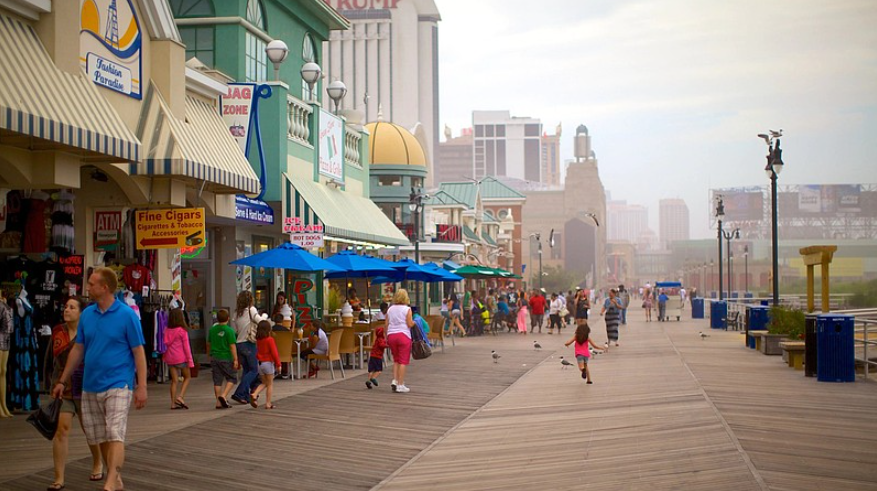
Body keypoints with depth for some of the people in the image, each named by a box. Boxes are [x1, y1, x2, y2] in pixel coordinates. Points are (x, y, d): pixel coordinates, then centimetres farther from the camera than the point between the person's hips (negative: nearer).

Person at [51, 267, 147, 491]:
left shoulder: (127, 315, -8)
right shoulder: (86, 314, 7)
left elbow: (139, 352, -7)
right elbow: (78, 349, 15)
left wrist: (142, 387, -12)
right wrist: (63, 381, 15)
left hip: (117, 386, -6)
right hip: (90, 387, 6)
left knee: (115, 435, -15)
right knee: (100, 438, 11)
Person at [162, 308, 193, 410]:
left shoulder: (167, 330, 4)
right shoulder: (182, 331, -10)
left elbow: (165, 344, 9)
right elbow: (186, 346, -9)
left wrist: (164, 357, 19)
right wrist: (190, 360, -5)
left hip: (170, 358, 5)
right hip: (181, 358, -5)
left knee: (174, 380, 9)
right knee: (187, 377, 13)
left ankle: (173, 403, 8)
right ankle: (180, 396, -5)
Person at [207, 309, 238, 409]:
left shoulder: (212, 330, 6)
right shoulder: (229, 330, -11)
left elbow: (208, 344, 14)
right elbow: (232, 346, -14)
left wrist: (210, 355, 28)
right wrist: (235, 360, -11)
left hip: (214, 358, 5)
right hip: (226, 358, -5)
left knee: (217, 381, 8)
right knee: (232, 378, 8)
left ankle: (219, 402, 9)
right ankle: (223, 396, -10)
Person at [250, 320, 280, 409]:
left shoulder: (258, 340, 4)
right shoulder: (270, 340, -14)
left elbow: (257, 353, 13)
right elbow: (274, 353, -15)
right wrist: (278, 364, -9)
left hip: (260, 363, 6)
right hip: (268, 363, -6)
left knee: (264, 383, 18)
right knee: (270, 384, 5)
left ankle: (254, 394, -5)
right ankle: (268, 404, 5)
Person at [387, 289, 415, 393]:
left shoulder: (390, 309, 10)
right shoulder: (407, 309, -4)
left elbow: (386, 325, 8)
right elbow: (410, 324, -9)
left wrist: (386, 338, 13)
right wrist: (415, 321, 11)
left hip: (391, 335, 5)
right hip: (403, 335, -5)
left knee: (396, 360, 18)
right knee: (403, 361, 0)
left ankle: (395, 380, 6)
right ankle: (400, 385, -2)